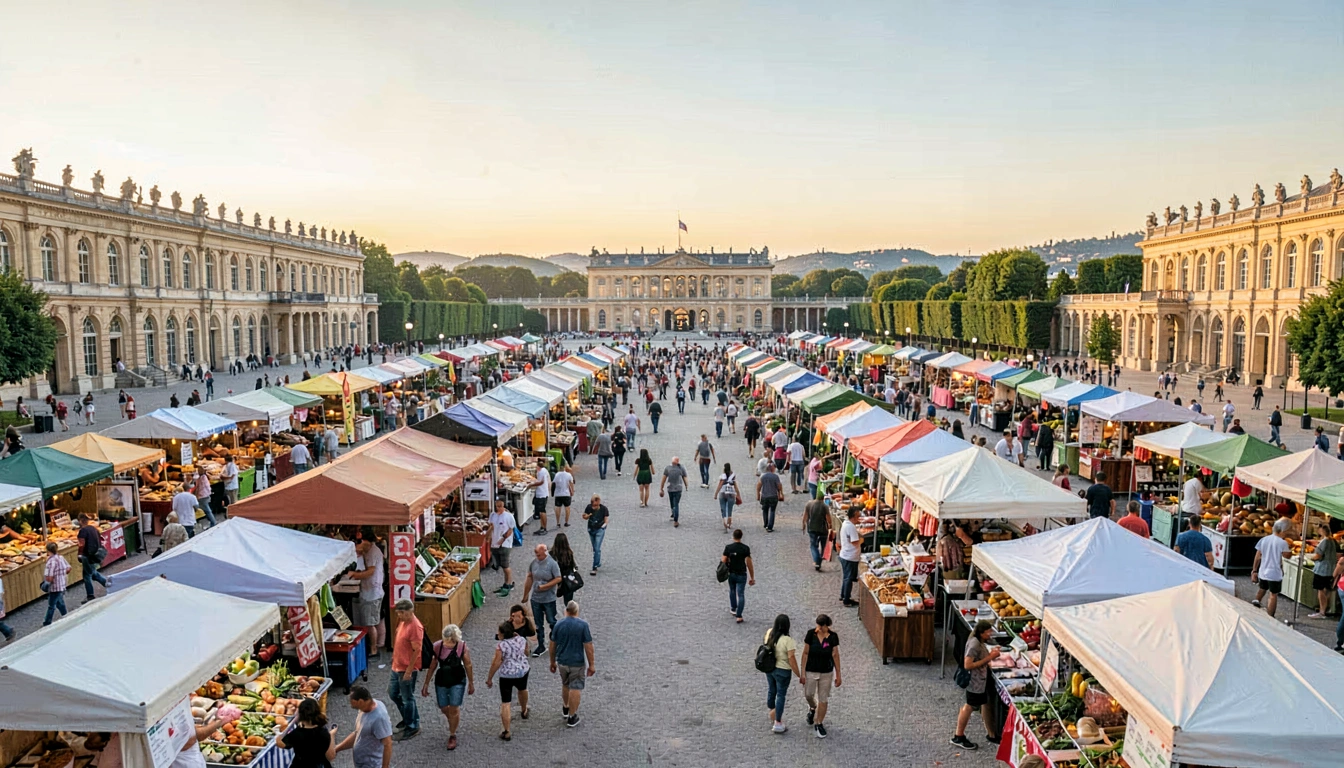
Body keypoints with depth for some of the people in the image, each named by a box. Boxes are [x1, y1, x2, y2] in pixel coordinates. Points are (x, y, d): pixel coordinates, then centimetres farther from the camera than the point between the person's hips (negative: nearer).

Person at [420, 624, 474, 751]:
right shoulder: (437, 647, -15)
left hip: (458, 682, -2)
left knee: (454, 709, -1)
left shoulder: (462, 646, -17)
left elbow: (468, 665, -5)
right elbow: (432, 666, -4)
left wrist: (471, 683, 2)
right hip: (441, 681, 2)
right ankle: (453, 722, 48)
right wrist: (426, 684, 1)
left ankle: (453, 736, 20)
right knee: (443, 708, 13)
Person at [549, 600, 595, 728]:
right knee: (575, 689, 5)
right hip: (577, 662, -4)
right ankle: (571, 717, 9)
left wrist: (552, 662, 15)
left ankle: (566, 708, 42)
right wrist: (591, 665, -5)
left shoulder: (558, 625, -5)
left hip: (562, 662, 4)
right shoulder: (583, 625, -14)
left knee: (565, 685, 25)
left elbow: (552, 646, 2)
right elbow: (588, 646, -13)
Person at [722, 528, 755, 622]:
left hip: (731, 573, 2)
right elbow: (749, 564, -12)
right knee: (741, 594, 0)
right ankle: (739, 616, -6)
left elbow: (723, 561, -7)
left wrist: (722, 557, 18)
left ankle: (733, 609, 39)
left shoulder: (728, 547, -8)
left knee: (732, 591, 25)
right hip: (741, 575, -2)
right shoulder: (745, 548, -12)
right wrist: (752, 578, -5)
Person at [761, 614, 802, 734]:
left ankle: (772, 714, 42)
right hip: (782, 671, -6)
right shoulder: (788, 640, -25)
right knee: (781, 695, 8)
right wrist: (799, 676, -14)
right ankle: (778, 724, 16)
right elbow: (792, 659, -23)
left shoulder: (769, 633, -9)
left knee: (771, 691, 22)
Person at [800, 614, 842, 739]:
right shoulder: (811, 634, -14)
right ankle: (812, 708, 43)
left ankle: (819, 724, 24)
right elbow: (805, 653, -8)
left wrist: (838, 675, -2)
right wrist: (803, 673, -8)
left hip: (826, 672, 0)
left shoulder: (833, 637, -12)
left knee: (823, 699, 7)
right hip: (811, 671, 0)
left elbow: (836, 656, -5)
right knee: (808, 694, 8)